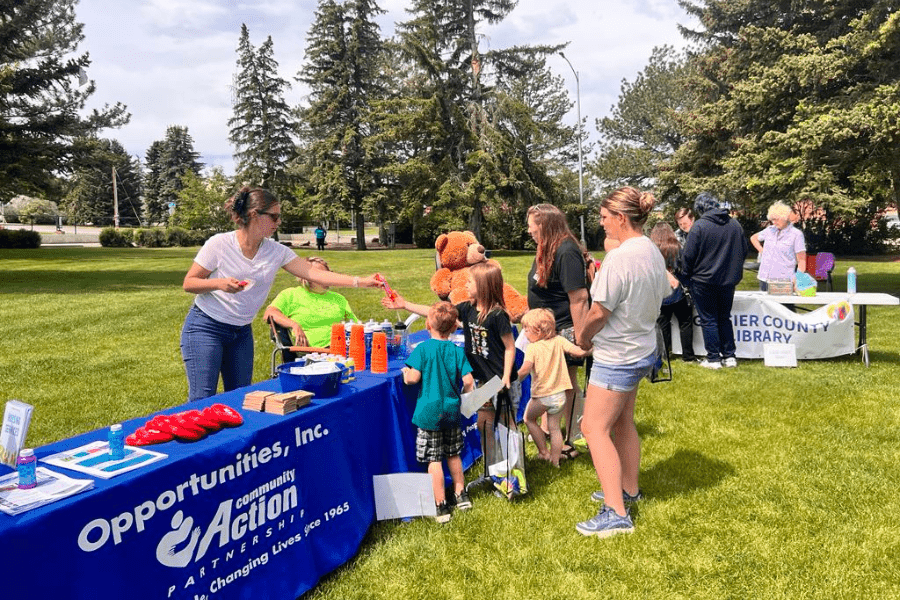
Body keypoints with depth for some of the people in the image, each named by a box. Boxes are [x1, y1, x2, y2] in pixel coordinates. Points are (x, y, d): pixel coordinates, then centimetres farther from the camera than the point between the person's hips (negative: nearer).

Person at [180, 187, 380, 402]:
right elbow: (188, 283, -7)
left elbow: (314, 273, -9)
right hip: (206, 327, -5)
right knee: (202, 400, -6)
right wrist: (219, 283, -27)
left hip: (242, 333, 5)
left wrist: (361, 281, -18)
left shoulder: (276, 252, -3)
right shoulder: (219, 244, -13)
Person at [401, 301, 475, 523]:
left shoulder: (423, 349, -11)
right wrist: (464, 395, 13)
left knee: (434, 459, 3)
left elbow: (413, 378, -19)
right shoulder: (457, 351, -2)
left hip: (429, 412, -4)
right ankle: (461, 494, 32)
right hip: (452, 411, 4)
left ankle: (441, 506, 7)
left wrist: (405, 373, 4)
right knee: (453, 454, 21)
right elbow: (468, 381, -7)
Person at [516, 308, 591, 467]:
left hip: (541, 396, -4)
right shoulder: (558, 341, -2)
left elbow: (525, 369, -26)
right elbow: (579, 352, -6)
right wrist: (590, 350, 12)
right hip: (559, 394, 4)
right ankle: (555, 461, 20)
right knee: (554, 428, 16)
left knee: (529, 419, 21)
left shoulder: (532, 348, -14)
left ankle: (543, 452, 21)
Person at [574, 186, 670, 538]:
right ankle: (629, 489, 38)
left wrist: (583, 336, -2)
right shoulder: (653, 253, 4)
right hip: (642, 349, 10)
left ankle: (616, 513, -2)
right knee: (622, 422, 22)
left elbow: (599, 312, -21)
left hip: (617, 357, -10)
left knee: (595, 428, -3)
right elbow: (660, 296, 14)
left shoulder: (618, 258, -25)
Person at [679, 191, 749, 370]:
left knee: (708, 320, 4)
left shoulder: (699, 226, -15)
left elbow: (688, 255, -13)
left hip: (704, 281, -5)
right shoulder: (735, 225, 2)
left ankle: (713, 358, 8)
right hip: (729, 281, 5)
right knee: (725, 318, 17)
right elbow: (744, 251, 12)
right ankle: (729, 356, 19)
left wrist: (685, 276, 0)